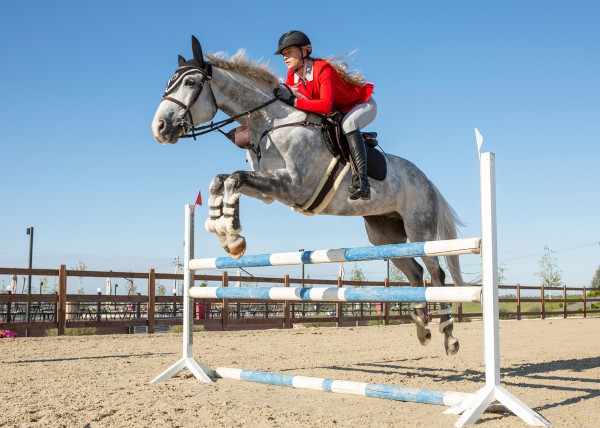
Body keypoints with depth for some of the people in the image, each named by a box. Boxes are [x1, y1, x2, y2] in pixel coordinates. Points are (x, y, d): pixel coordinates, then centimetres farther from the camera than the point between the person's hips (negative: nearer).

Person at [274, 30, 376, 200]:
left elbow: (325, 106, -41)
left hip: (363, 105, -8)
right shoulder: (292, 75, -5)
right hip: (337, 113, 9)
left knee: (348, 124, -39)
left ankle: (361, 179, -45)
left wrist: (293, 100, -44)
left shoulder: (323, 69, -29)